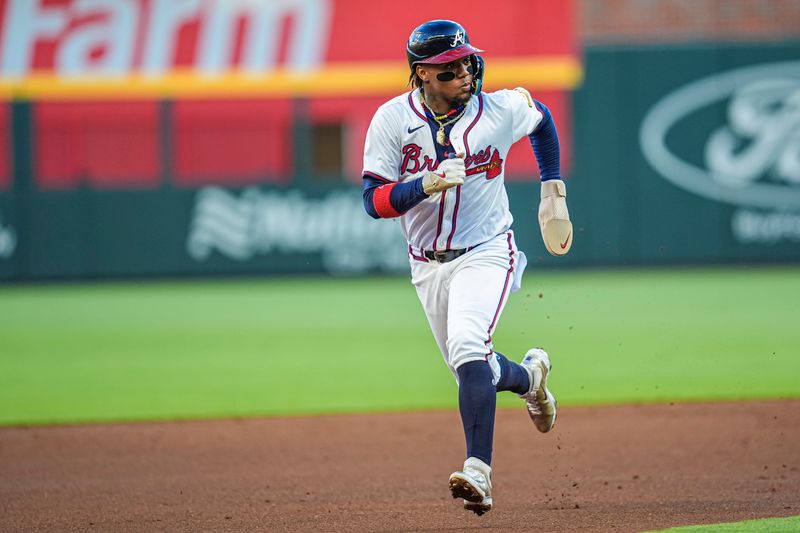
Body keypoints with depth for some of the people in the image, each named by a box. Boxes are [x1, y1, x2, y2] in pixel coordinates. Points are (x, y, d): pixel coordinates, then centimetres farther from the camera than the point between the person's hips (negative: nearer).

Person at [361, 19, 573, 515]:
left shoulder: (501, 110, -10)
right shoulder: (393, 119, -11)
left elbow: (542, 119, 14)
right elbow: (375, 201, -15)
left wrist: (554, 191, 12)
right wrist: (428, 184, -32)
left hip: (485, 253, -3)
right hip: (428, 265, 3)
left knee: (467, 346, -28)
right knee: (474, 372, 14)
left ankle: (479, 473, -34)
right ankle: (528, 374, 49)